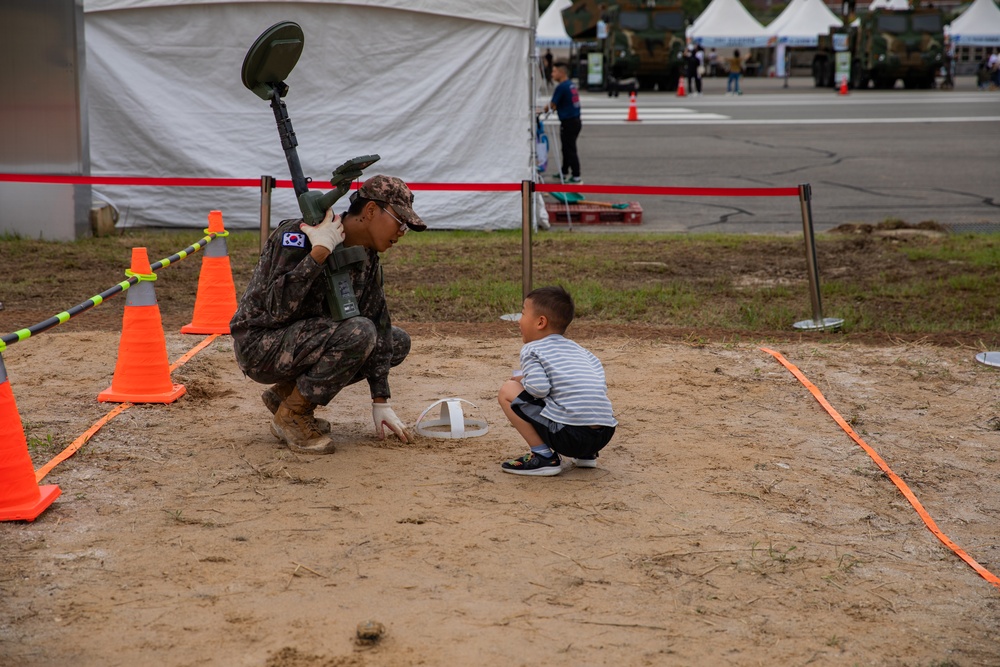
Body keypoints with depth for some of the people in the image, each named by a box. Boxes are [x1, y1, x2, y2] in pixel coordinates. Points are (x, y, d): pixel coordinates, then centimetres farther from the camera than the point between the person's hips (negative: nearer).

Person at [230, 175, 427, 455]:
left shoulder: (368, 258, 3)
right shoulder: (299, 237, -22)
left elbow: (378, 326, 2)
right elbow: (279, 308, -32)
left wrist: (381, 402, 0)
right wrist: (320, 251, -36)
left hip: (306, 340, 9)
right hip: (259, 345, -9)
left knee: (398, 342, 6)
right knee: (358, 333, -31)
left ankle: (286, 392, 7)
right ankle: (291, 416, -12)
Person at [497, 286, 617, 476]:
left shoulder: (532, 350, 4)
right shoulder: (581, 351, 24)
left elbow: (539, 388, -12)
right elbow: (602, 387, 17)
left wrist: (523, 380, 12)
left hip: (566, 434, -7)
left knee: (508, 390, 4)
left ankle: (543, 456, -1)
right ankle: (586, 454, 20)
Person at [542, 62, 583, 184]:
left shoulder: (562, 87, -16)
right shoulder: (572, 85, 11)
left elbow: (552, 105, -10)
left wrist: (543, 110, 8)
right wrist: (549, 107, 14)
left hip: (568, 122, -9)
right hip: (576, 120, 9)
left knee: (570, 150, -3)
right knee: (567, 148, 20)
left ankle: (576, 177, 0)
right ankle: (564, 173, 32)